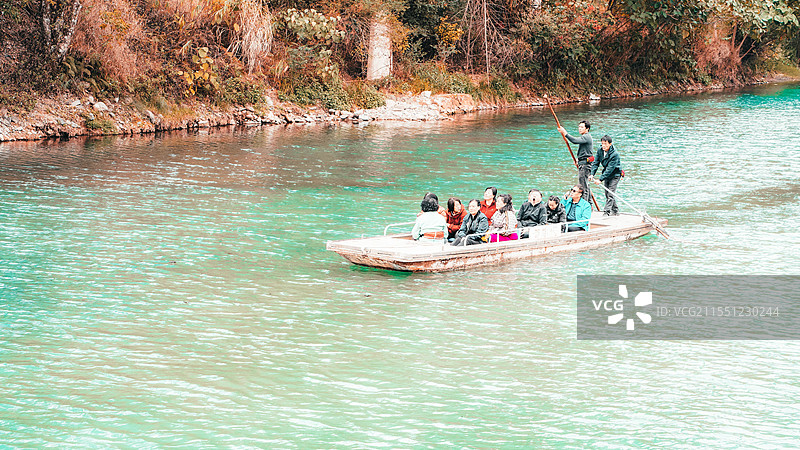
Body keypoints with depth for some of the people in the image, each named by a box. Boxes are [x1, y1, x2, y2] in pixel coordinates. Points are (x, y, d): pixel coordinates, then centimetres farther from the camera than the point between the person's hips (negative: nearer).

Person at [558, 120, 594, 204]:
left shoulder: (586, 137, -15)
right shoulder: (585, 137, 19)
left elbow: (575, 140, -31)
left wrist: (565, 133, -33)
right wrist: (577, 158, 14)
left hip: (585, 164, -11)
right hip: (583, 163, 11)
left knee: (583, 185, -10)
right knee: (585, 185, 16)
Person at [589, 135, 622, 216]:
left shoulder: (614, 154, -27)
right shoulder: (600, 151, -7)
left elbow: (610, 169, -30)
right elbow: (596, 163, -4)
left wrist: (600, 179, -34)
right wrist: (592, 174, -19)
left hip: (615, 175, -7)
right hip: (606, 174, 7)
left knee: (610, 194, -13)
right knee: (607, 194, 12)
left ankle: (606, 212, -15)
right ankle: (615, 211, 24)